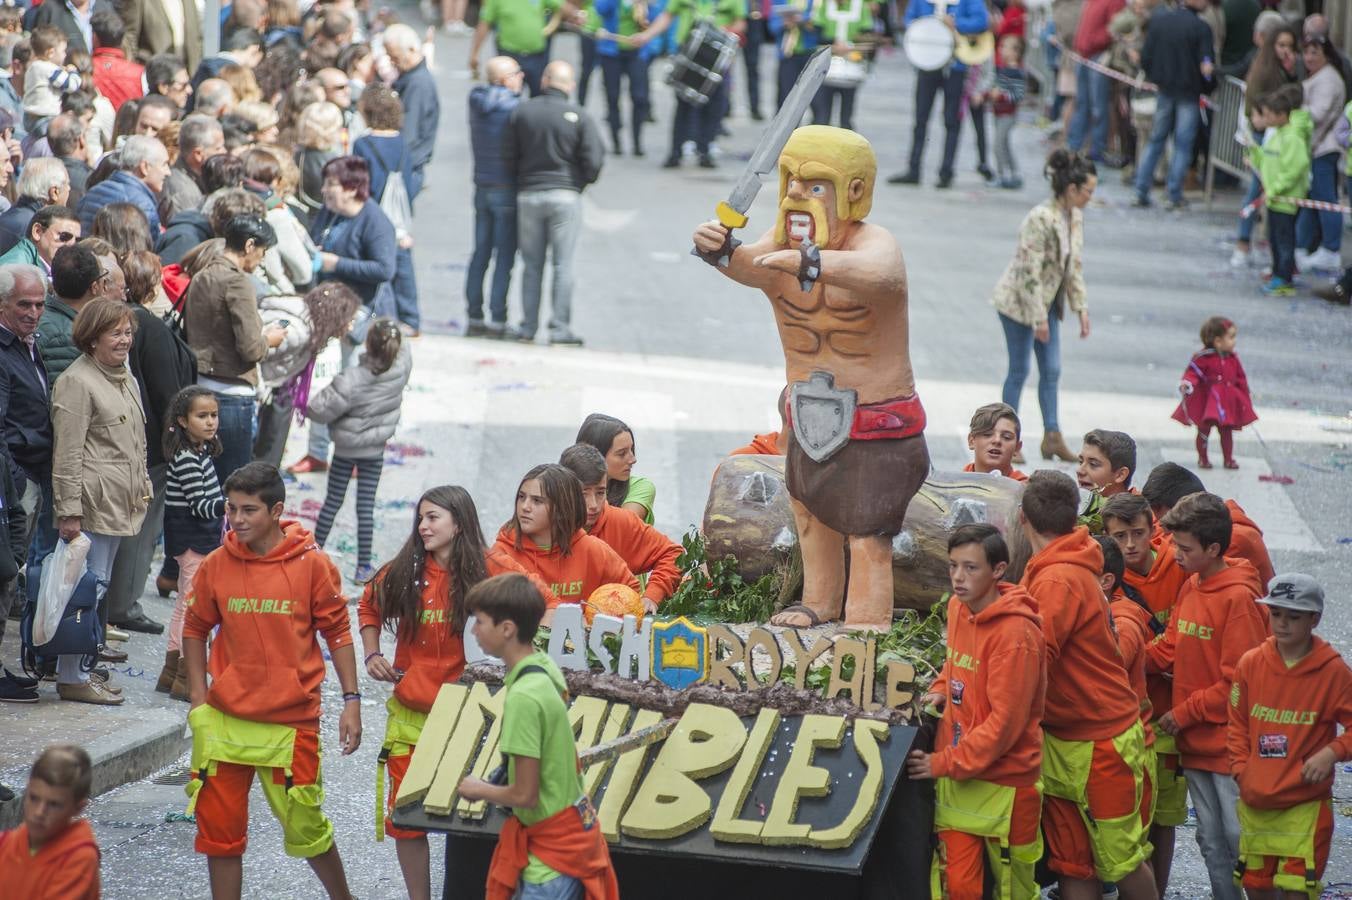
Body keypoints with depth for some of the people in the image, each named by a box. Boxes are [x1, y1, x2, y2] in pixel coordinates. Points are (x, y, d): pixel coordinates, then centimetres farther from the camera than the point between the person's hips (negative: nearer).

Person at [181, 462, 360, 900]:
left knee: (304, 825, 6)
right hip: (225, 720, 3)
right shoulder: (216, 566, 0)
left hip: (291, 721, -2)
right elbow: (195, 628, 12)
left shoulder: (311, 564, -7)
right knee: (220, 827, 5)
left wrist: (351, 701, -3)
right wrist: (198, 695, 5)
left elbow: (337, 631, 0)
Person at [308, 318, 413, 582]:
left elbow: (321, 410, -21)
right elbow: (403, 349, 8)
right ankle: (364, 566, 10)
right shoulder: (401, 369, -18)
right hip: (375, 450, 2)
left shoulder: (351, 380, -29)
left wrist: (306, 407, -3)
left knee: (332, 501, 13)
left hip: (346, 448, -2)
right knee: (366, 505, 7)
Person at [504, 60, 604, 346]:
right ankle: (560, 328, 0)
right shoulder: (578, 116, -8)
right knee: (562, 264, 2)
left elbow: (508, 155, 2)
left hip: (528, 194, 2)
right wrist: (584, 181, 11)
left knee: (532, 265, 10)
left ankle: (528, 327, 10)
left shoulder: (522, 112, -1)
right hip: (565, 194, -2)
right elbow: (593, 159, -9)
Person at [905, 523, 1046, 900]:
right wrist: (941, 689, 5)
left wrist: (944, 763, -17)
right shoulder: (958, 607, 3)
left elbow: (1005, 721, -21)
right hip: (956, 775, 6)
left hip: (1004, 781, -6)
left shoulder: (1015, 632, -20)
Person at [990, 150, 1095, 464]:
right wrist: (1039, 318, -21)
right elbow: (1030, 272, -24)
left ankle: (1052, 436, 16)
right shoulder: (1041, 219, -26)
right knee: (1019, 370, 1)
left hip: (1048, 301, 8)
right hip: (1020, 301, -8)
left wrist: (1081, 307, 7)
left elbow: (1075, 265, 10)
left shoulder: (1075, 217, 1)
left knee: (1051, 370, 9)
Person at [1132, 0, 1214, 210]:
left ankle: (1141, 192, 11)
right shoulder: (1201, 28, -15)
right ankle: (1175, 197, 3)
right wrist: (1206, 88, 2)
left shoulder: (1158, 18, -3)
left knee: (1156, 139, 14)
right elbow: (1206, 65, -16)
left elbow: (1146, 57, -1)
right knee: (1183, 144, 4)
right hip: (1190, 93, -4)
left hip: (1165, 89, 4)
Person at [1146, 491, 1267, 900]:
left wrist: (1185, 713, -13)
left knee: (1241, 842, -2)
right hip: (1195, 743, 8)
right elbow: (1171, 649, 9)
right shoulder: (1191, 587, 8)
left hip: (1228, 742, -8)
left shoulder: (1239, 597, -17)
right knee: (1212, 843, 15)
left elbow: (1238, 682, -18)